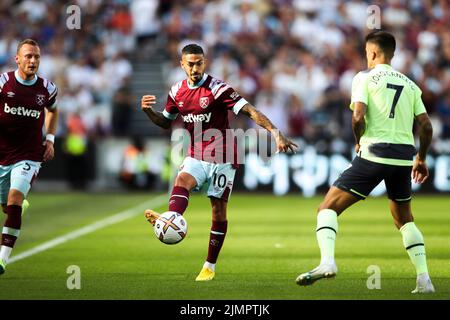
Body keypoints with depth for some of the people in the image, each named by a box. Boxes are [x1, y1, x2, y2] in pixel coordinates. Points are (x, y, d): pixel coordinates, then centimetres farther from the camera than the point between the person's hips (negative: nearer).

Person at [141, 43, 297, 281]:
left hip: (222, 157, -4)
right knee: (181, 181, -27)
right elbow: (166, 122, 20)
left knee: (219, 208, 0)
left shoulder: (217, 88, -14)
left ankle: (210, 266, 10)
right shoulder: (177, 91, 4)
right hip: (196, 156, 4)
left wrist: (276, 134, -31)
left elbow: (250, 111, -20)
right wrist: (148, 111, -1)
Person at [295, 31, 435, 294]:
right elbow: (426, 126, 10)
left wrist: (359, 142, 7)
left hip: (374, 153, -5)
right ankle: (424, 279, 13)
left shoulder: (365, 77, 1)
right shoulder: (410, 85, 15)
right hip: (404, 157, 5)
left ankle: (327, 261, -24)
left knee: (329, 208, 0)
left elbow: (358, 117, -12)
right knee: (405, 220, 23)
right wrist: (421, 158, 24)